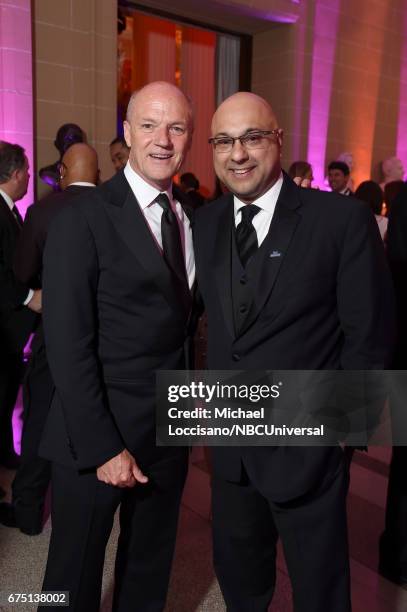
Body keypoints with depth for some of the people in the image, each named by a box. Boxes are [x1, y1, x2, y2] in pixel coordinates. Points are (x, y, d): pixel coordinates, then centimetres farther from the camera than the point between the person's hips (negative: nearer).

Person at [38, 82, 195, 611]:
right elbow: (67, 345, -16)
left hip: (170, 430, 5)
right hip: (100, 435, -5)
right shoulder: (83, 219, -13)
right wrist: (101, 447, -17)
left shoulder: (193, 216, 6)